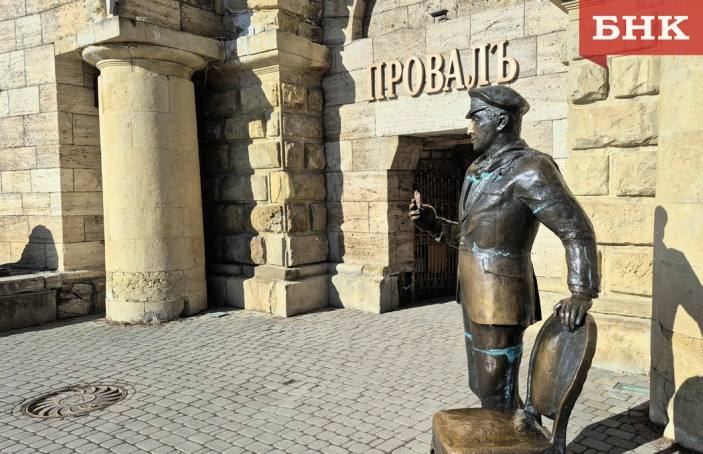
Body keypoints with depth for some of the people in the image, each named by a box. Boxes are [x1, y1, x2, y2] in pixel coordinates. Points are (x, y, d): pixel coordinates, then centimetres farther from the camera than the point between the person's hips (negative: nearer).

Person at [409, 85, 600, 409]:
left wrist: (582, 294, -23)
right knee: (482, 385, 21)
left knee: (496, 397, 1)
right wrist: (434, 225, 8)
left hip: (500, 302, -9)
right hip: (476, 299, 9)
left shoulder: (529, 169, -13)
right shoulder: (479, 171, 14)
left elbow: (577, 232, -15)